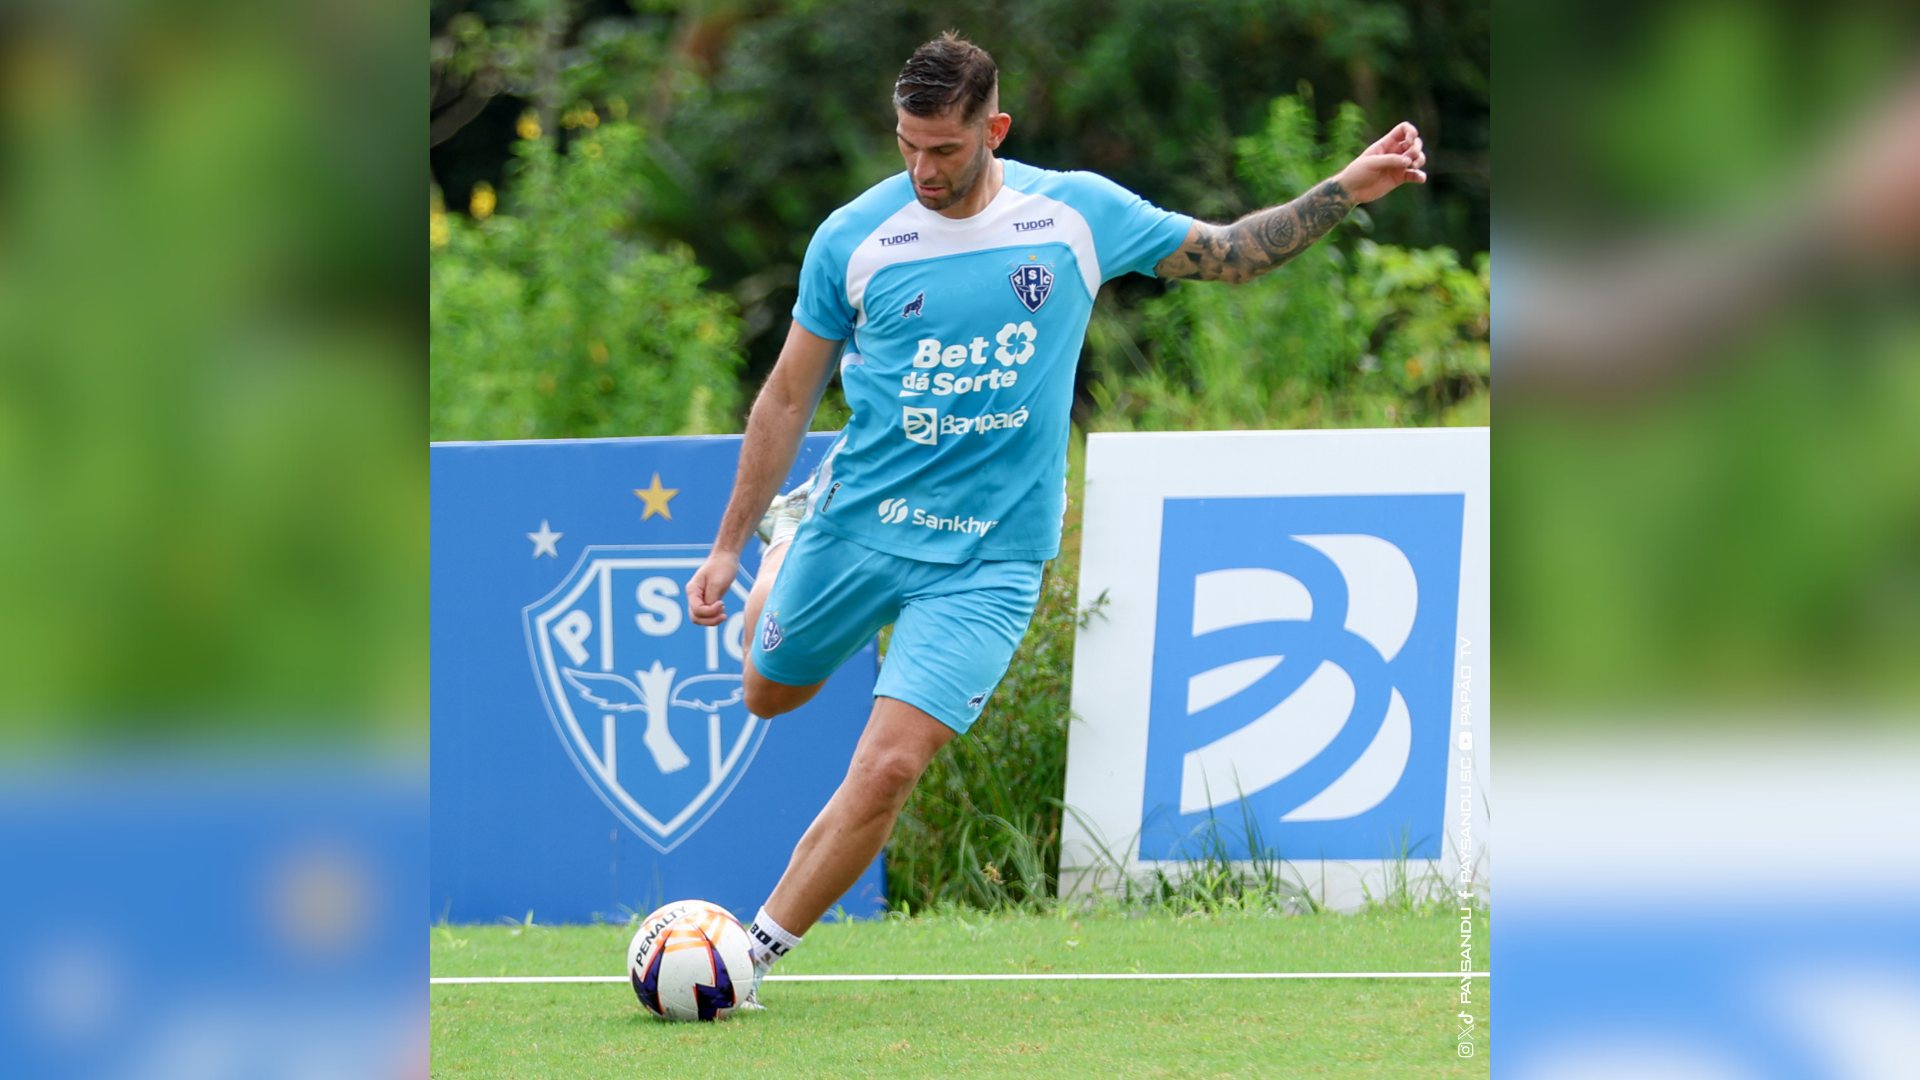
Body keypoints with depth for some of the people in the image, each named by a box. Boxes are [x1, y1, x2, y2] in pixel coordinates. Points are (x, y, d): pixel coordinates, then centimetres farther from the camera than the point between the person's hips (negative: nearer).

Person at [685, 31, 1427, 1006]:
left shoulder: (1078, 213, -6)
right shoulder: (853, 237, -7)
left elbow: (1227, 253, 9)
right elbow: (789, 396, 2)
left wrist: (1347, 191, -4)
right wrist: (728, 546, 3)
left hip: (987, 559, -1)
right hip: (855, 523, 1)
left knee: (887, 767, -15)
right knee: (767, 697, 23)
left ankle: (754, 957, -1)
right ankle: (792, 530, 55)